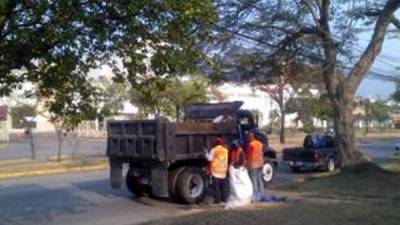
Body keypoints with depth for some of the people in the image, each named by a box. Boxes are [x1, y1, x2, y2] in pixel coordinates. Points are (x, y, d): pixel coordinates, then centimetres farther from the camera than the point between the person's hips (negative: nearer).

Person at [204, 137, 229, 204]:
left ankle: (218, 199, -5)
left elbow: (210, 159, -10)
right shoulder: (225, 150, 7)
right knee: (223, 186, 14)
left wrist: (207, 153, 3)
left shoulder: (214, 150, -9)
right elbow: (226, 159, 12)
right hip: (223, 171, 5)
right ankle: (224, 198, 17)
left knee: (217, 186, -3)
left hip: (216, 171, -5)